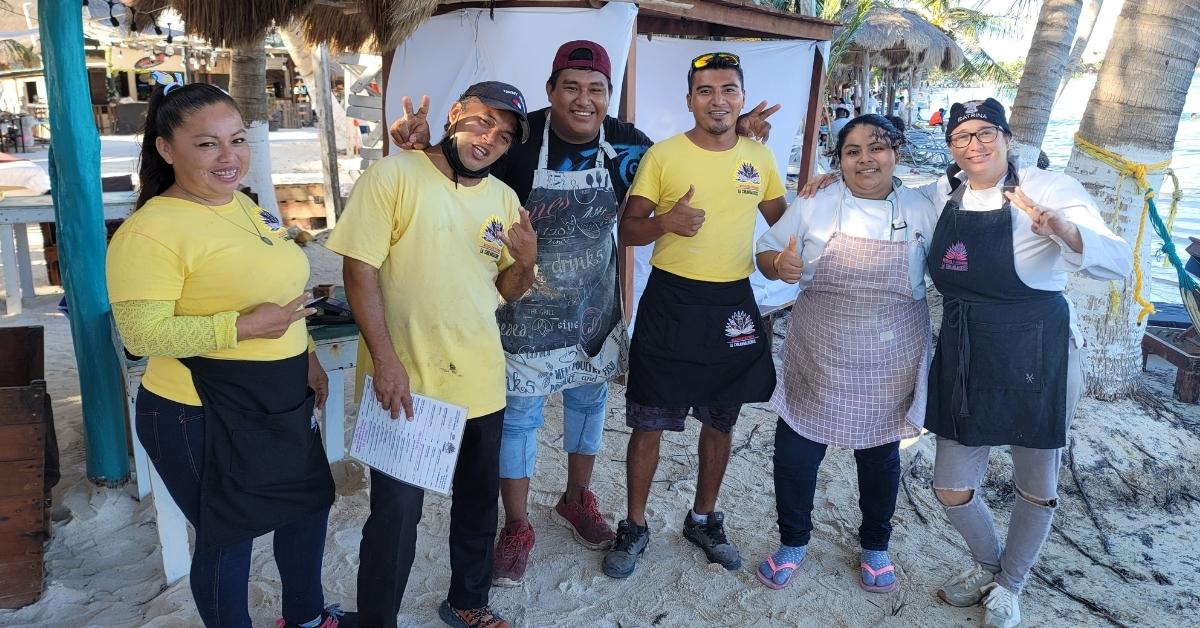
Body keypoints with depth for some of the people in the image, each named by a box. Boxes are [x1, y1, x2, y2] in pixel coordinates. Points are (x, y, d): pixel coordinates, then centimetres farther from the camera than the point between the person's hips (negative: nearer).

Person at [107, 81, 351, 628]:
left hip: (281, 402, 9)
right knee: (229, 535, 8)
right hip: (206, 417, -9)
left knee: (310, 501, 22)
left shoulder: (243, 206, 6)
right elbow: (142, 335, -24)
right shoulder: (151, 231, -20)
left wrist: (307, 357, 13)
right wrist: (243, 327, -30)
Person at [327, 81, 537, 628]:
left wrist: (526, 263, -11)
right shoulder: (394, 175, -9)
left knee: (479, 501, 19)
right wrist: (385, 359, -19)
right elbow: (359, 271, -13)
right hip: (404, 381, -5)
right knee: (396, 512, 4)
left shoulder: (504, 199, 7)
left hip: (481, 380, 6)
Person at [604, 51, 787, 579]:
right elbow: (627, 230, -4)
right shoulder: (662, 155, -5)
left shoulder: (760, 158, 5)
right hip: (670, 304, -3)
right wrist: (665, 221, -23)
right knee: (649, 424, 3)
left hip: (734, 304, 4)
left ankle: (704, 520, 36)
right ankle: (634, 527, 24)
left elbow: (784, 224, 17)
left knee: (720, 422, 16)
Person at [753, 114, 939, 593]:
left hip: (889, 365, 1)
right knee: (795, 453, 5)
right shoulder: (813, 206, -3)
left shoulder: (922, 211, 0)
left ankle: (874, 547, 42)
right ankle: (793, 543, 32)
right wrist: (779, 266, -20)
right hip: (818, 362, 0)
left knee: (880, 456, 17)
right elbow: (766, 253, 4)